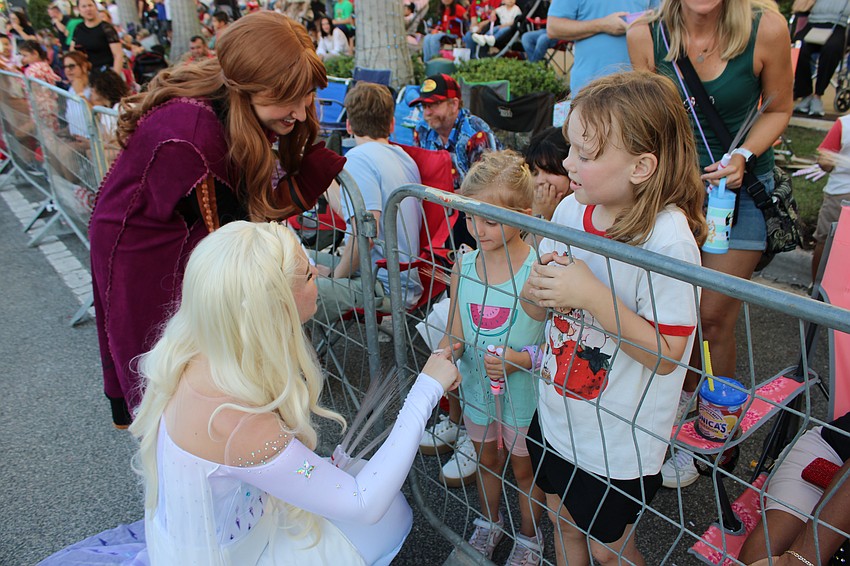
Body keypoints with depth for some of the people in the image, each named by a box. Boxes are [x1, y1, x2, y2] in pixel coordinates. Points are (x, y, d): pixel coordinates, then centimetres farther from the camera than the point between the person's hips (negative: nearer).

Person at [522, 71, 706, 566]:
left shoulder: (668, 241, -26)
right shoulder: (571, 210, -8)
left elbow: (667, 355, -24)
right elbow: (536, 309, 1)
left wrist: (591, 294, -31)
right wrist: (538, 287, -22)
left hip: (621, 442, -5)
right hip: (557, 416, 6)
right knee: (565, 524, 28)